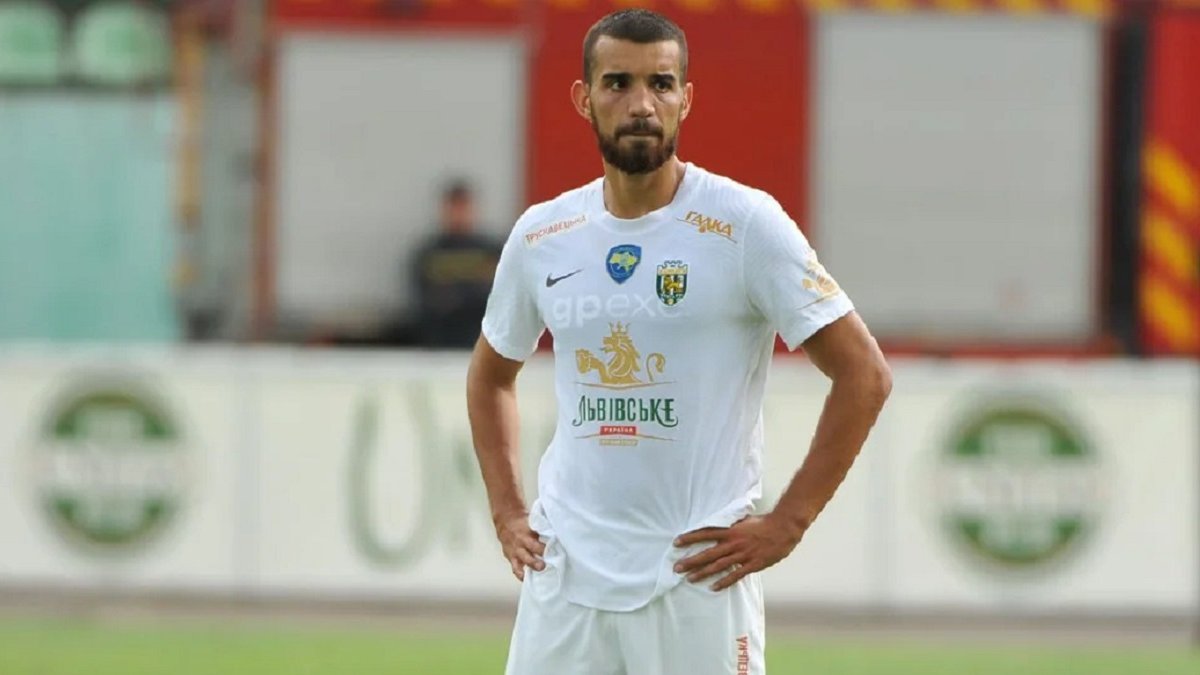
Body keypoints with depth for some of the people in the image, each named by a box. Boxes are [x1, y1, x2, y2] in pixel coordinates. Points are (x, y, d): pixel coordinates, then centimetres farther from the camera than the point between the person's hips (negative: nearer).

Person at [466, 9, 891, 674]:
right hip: (564, 577, 4)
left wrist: (785, 524, -11)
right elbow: (490, 374, 26)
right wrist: (506, 513, 13)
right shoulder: (540, 236, 8)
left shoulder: (744, 225, -6)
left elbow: (864, 373, -7)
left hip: (695, 576, -4)